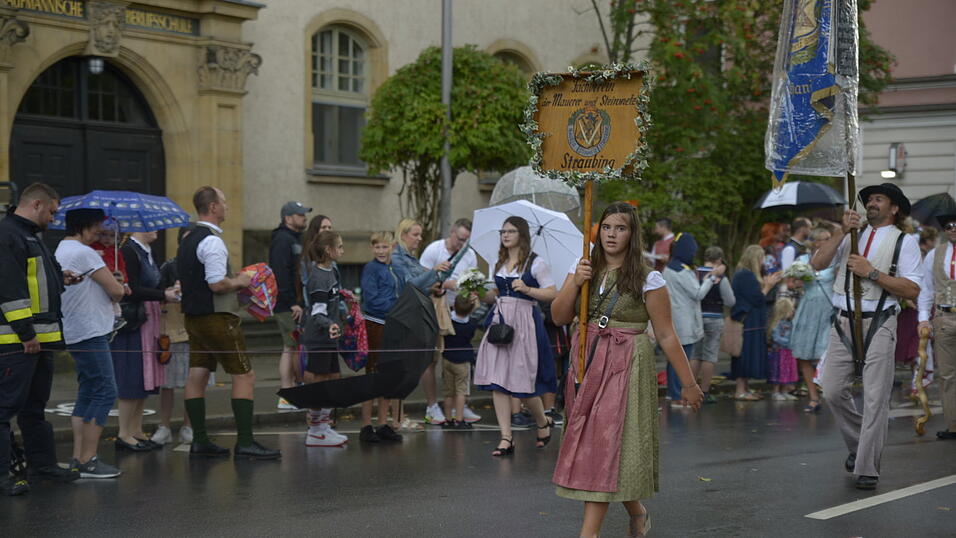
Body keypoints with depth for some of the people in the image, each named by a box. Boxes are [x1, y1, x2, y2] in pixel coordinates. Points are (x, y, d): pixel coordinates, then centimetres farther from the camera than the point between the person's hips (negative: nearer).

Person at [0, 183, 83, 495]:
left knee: (35, 406, 17)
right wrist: (26, 333, -21)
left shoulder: (30, 236, 20)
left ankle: (43, 464, 25)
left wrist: (60, 279, 17)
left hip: (39, 339, 11)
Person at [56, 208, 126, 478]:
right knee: (105, 392, -9)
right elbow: (117, 291, -14)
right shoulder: (84, 253, -14)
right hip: (91, 332, -10)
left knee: (88, 393, 12)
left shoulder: (62, 251, 17)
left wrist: (110, 285, 6)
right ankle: (87, 461, -9)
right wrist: (116, 290, 8)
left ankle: (78, 458, 11)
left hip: (76, 333, 10)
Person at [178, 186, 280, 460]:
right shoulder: (212, 241, -17)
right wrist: (239, 281, -6)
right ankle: (245, 442, -7)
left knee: (197, 376, 9)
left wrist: (235, 283, 18)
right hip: (217, 318, -10)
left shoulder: (188, 241, 14)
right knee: (244, 376, -5)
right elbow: (217, 284, -24)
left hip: (193, 317, 10)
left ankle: (199, 440, 12)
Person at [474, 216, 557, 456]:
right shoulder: (499, 263, 15)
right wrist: (481, 294, 5)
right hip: (500, 320, 6)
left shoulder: (535, 263, -3)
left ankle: (543, 422, 26)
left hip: (524, 321, -6)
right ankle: (506, 439, 1)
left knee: (522, 380, -3)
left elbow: (552, 293, -7)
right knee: (497, 381, -3)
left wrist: (527, 289, -19)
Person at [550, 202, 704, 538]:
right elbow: (559, 317, 3)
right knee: (588, 443, 8)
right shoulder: (586, 270, 8)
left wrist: (688, 383, -3)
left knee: (606, 442, -9)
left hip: (626, 368, -5)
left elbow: (666, 335, -4)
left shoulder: (647, 280, -5)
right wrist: (575, 283, -12)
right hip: (586, 364, 5)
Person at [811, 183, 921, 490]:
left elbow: (912, 291, -7)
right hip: (844, 323, 4)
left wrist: (872, 273, -13)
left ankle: (867, 469, 3)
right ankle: (858, 445, 27)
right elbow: (818, 264, 2)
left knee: (875, 398, -4)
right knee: (833, 390, 3)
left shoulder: (904, 242, 3)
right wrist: (842, 231, -6)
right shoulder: (851, 236, 15)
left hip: (878, 324, -4)